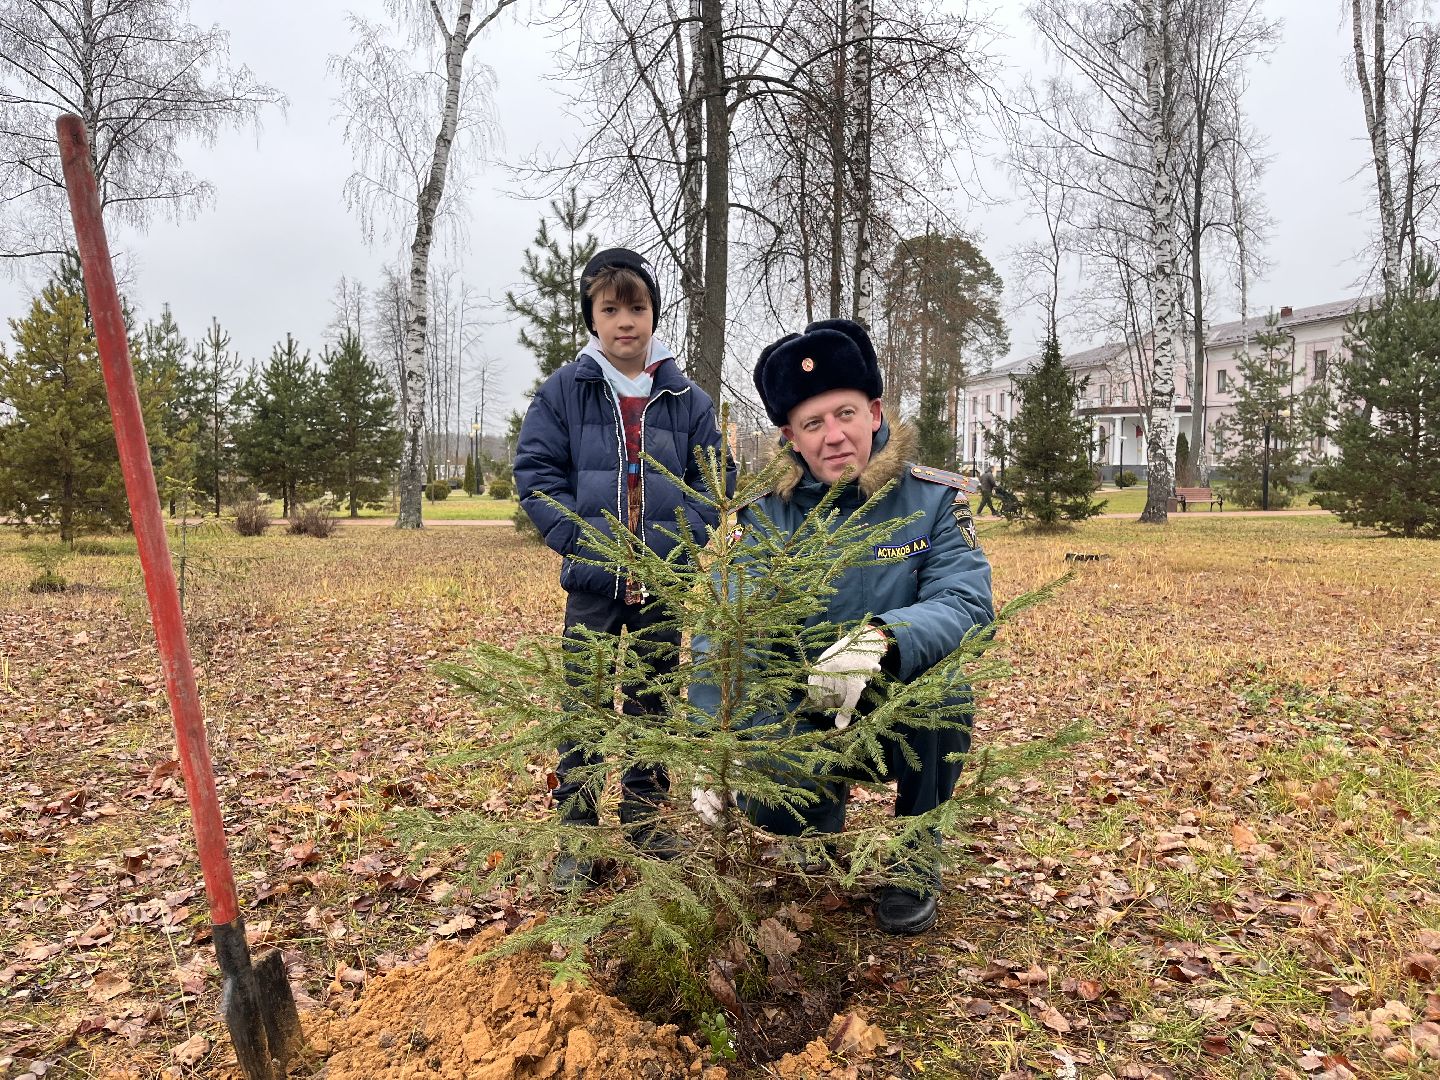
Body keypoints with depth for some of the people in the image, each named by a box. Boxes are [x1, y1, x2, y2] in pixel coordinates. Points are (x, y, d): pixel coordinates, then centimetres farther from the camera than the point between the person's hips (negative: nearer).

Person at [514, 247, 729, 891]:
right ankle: (577, 835, 13)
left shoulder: (687, 399, 3)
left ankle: (644, 819, 28)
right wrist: (581, 542, -14)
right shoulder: (564, 390, -1)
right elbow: (535, 471, -4)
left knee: (654, 700, 12)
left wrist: (676, 542, -11)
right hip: (593, 578, -1)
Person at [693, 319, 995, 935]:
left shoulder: (935, 500, -11)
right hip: (805, 718, 1)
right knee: (772, 808, -27)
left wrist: (879, 640, -46)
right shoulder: (767, 514, -8)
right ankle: (827, 809, 16)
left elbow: (968, 605, -26)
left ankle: (916, 859, -4)